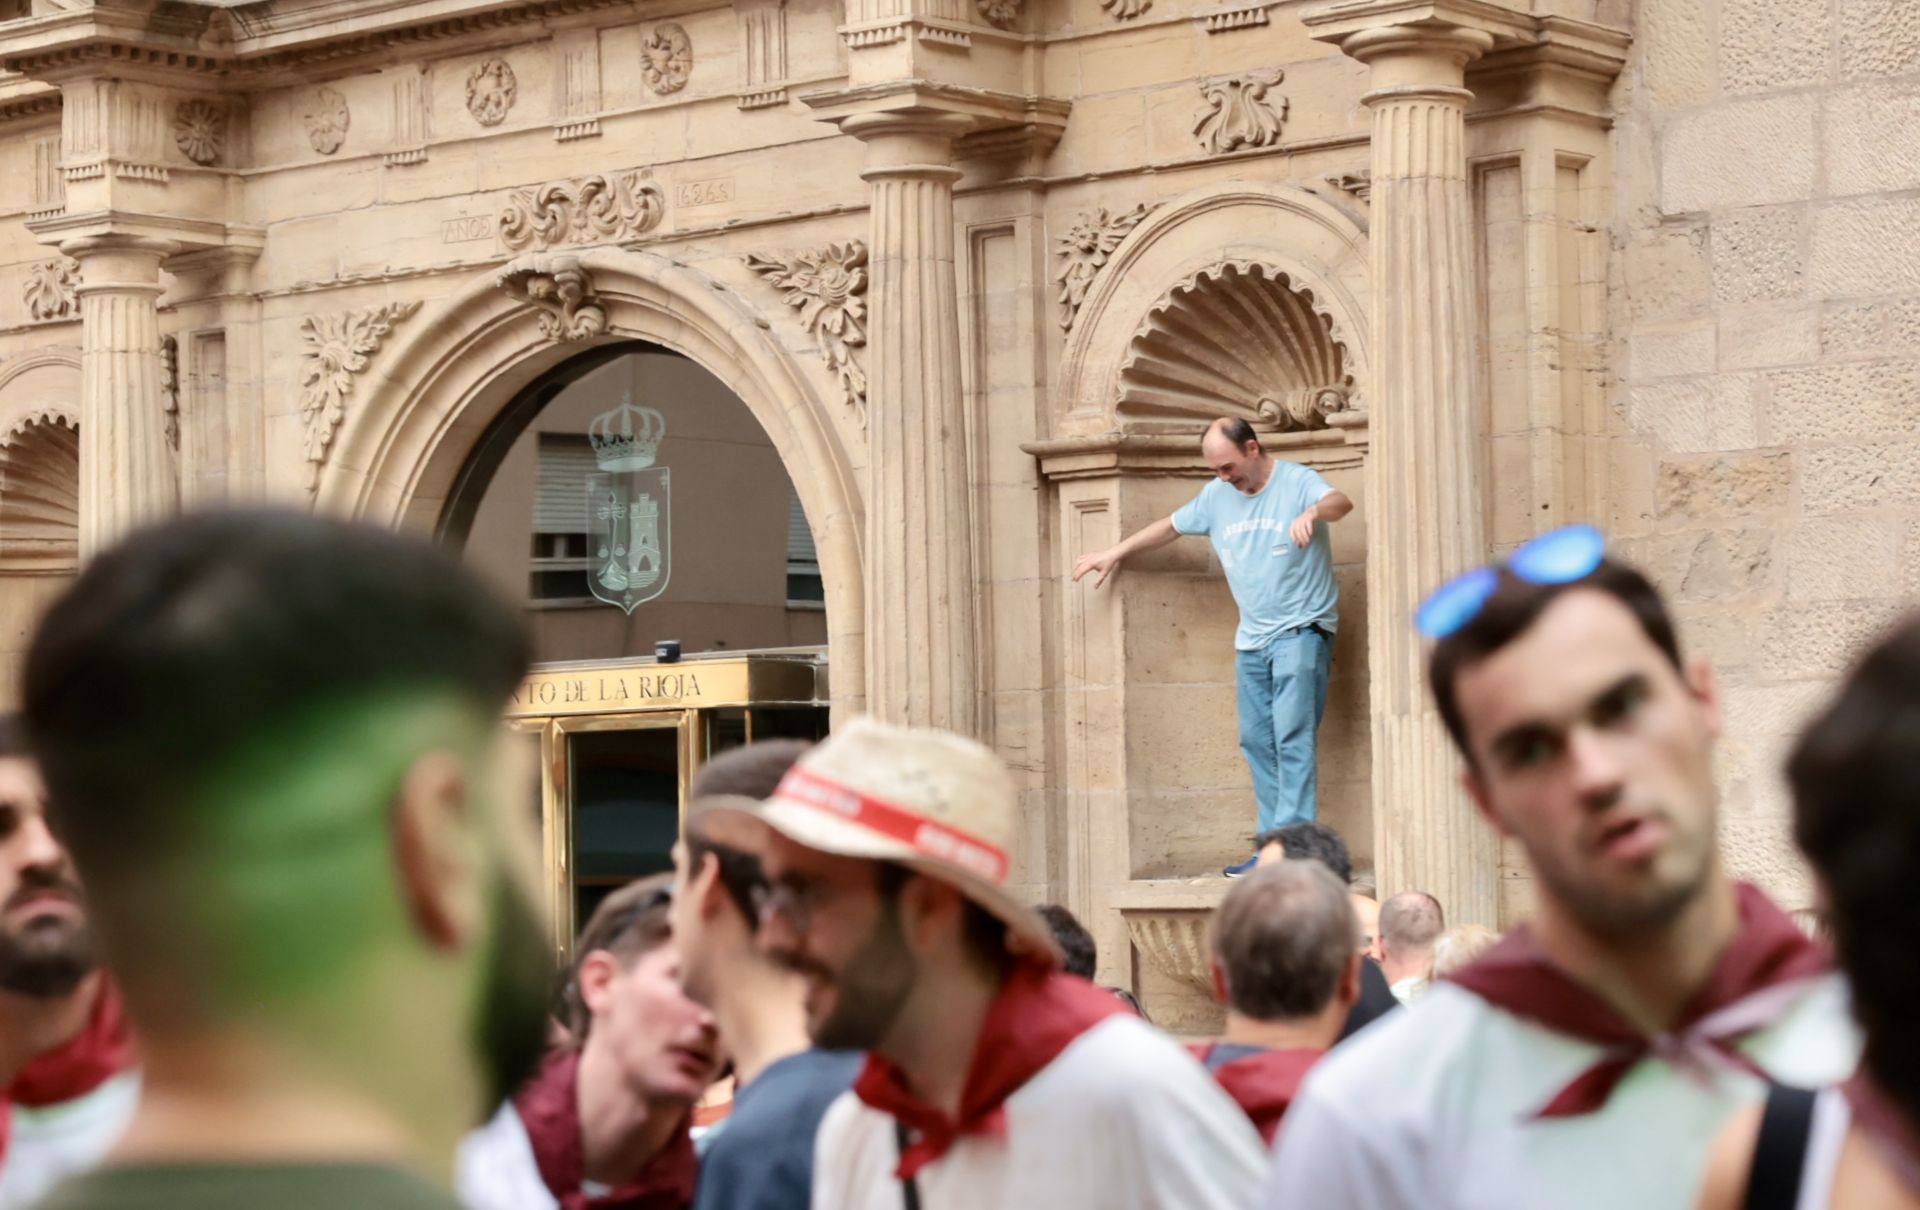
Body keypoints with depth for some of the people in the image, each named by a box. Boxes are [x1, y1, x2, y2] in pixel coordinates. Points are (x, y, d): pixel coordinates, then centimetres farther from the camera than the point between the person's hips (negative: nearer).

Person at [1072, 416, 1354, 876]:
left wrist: (1312, 513, -51)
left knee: (1293, 734, -15)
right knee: (1257, 741, 4)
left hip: (1302, 630, -7)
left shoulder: (1297, 482, -9)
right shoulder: (1216, 496, 11)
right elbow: (1170, 526, 26)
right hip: (1252, 638, 7)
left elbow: (1340, 502, -29)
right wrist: (1116, 553, 28)